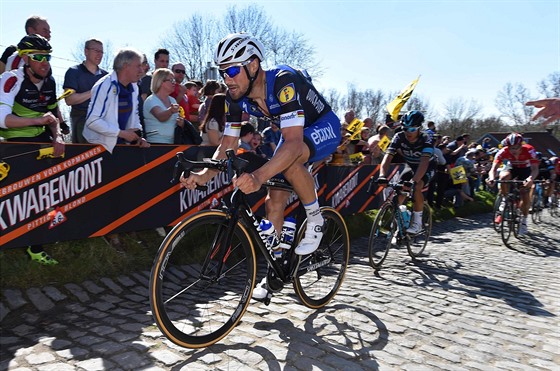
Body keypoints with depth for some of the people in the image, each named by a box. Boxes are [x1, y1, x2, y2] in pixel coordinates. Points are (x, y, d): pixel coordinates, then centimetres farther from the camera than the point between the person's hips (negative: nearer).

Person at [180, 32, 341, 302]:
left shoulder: (284, 82, -35)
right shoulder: (236, 97, -14)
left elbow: (293, 142, -46)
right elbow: (227, 145, -11)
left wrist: (258, 177, -60)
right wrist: (203, 176, -28)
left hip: (324, 127, -7)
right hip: (293, 132, 7)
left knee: (290, 159, -38)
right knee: (275, 199, -2)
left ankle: (315, 220, -14)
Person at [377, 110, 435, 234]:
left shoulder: (426, 139, -30)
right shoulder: (399, 137, -22)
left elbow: (424, 162, -44)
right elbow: (388, 157, -32)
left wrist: (413, 181, -60)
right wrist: (382, 176, -49)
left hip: (426, 169, -4)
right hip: (412, 168, 4)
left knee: (416, 187, -29)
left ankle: (417, 223, -16)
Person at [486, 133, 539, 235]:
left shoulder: (529, 151, -34)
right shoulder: (503, 152, -31)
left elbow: (535, 169, -41)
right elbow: (493, 168, -37)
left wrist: (531, 178, -63)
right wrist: (492, 178, -59)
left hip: (526, 170, -1)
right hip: (513, 168, 1)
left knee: (526, 197, -10)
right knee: (503, 177, -34)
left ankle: (524, 220, 14)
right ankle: (505, 200, -11)